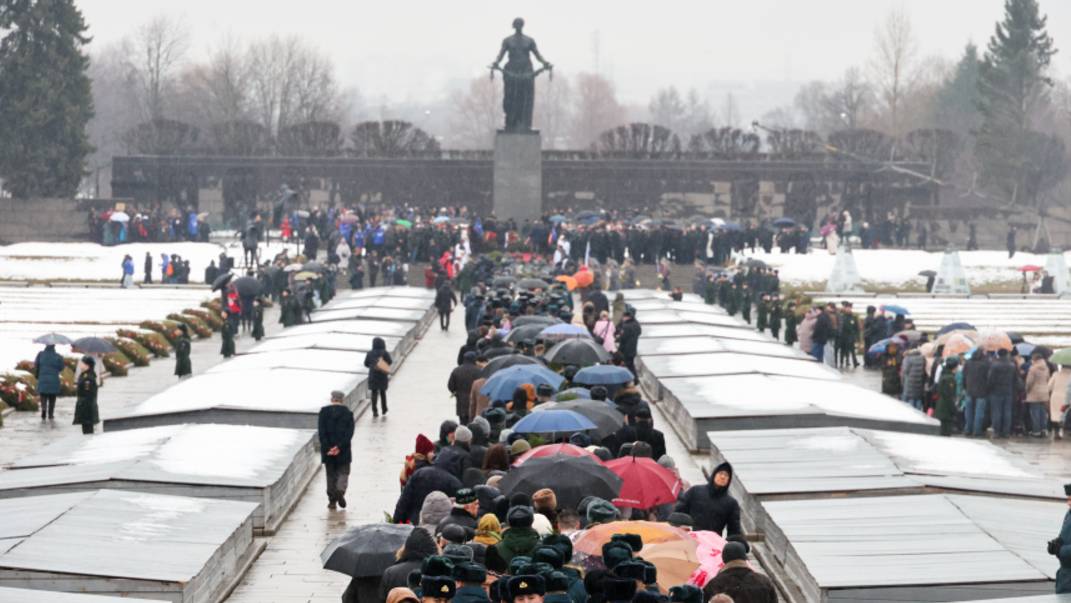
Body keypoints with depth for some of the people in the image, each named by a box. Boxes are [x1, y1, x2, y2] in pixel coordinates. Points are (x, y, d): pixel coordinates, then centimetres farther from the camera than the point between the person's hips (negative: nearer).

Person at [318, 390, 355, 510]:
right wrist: (339, 446, -13)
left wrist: (327, 448, -11)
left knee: (331, 475, 10)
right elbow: (350, 433, -9)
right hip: (343, 451, -1)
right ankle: (340, 491, -18)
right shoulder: (348, 413, -1)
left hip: (327, 450, 1)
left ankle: (332, 500, 8)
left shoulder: (324, 412, -1)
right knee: (343, 473, 10)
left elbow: (321, 432, -8)